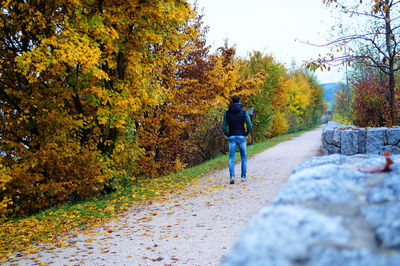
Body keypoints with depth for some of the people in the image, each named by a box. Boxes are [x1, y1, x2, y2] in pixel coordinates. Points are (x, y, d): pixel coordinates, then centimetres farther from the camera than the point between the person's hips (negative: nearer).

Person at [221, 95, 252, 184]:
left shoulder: (227, 113, 1)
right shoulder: (244, 112, -3)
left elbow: (224, 127, -2)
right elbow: (249, 125, -9)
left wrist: (227, 135, 11)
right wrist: (246, 134, 6)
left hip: (232, 137, 1)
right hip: (242, 137, 0)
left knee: (231, 158, 2)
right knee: (244, 157, 12)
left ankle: (232, 176, -13)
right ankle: (243, 176, 10)